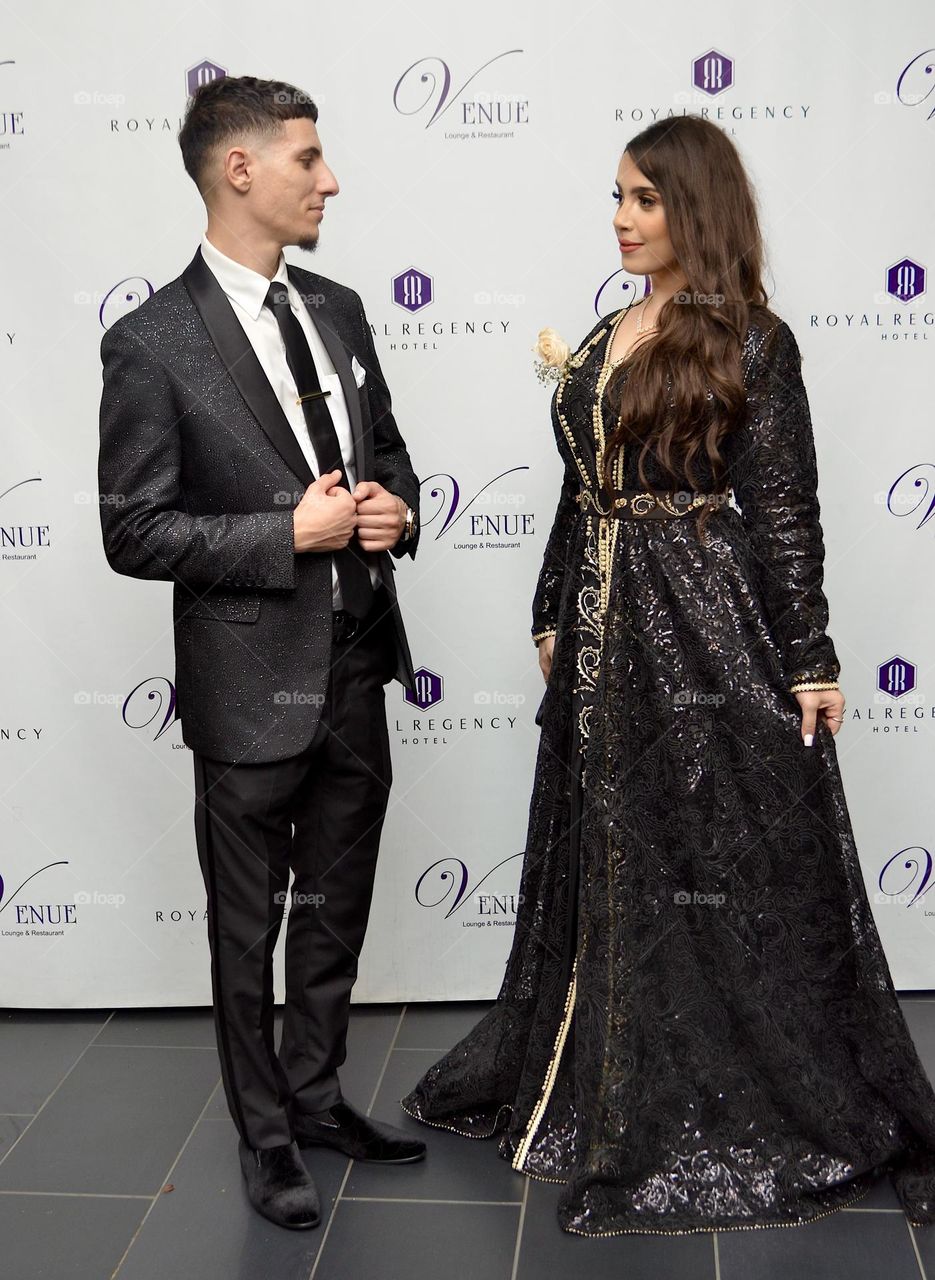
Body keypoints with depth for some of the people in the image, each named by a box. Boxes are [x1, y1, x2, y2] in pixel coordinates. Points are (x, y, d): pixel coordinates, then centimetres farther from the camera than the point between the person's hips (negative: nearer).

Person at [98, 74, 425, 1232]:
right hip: (252, 687, -6)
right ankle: (265, 1136, 31)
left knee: (336, 913, 20)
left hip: (355, 670, 6)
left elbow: (387, 452, 18)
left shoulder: (337, 310, 7)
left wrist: (394, 509, -4)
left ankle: (314, 1093, 41)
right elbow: (134, 531, -13)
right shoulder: (152, 343, -13)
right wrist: (291, 534, -20)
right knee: (249, 929, 11)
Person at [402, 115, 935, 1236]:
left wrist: (810, 662, -11)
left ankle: (757, 1109, 22)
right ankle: (620, 1092, 34)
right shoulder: (603, 339, 12)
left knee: (723, 866, 2)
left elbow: (784, 512, -10)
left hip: (710, 633, -7)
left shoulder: (753, 344, -7)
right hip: (604, 630, 7)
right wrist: (553, 617, 15)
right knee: (609, 863, 15)